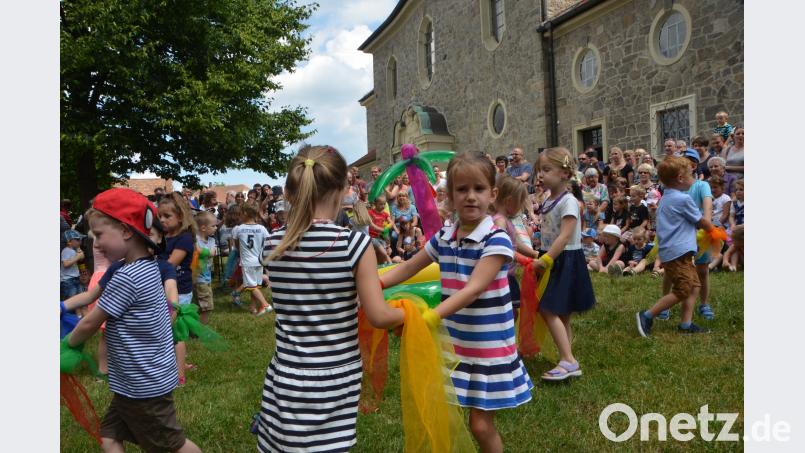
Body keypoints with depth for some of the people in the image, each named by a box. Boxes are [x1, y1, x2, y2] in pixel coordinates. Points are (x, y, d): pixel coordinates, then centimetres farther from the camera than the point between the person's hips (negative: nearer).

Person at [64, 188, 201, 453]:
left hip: (143, 384, -9)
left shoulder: (126, 278, -25)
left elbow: (89, 324, -14)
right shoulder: (148, 267, 5)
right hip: (139, 380, 9)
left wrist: (67, 343, 5)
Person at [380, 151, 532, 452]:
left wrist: (430, 317, -39)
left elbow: (473, 290, -27)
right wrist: (375, 283, -5)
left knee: (481, 425, 4)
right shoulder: (443, 238, 2)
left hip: (488, 348, -5)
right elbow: (409, 267, 12)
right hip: (452, 344, 5)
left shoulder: (496, 240, -17)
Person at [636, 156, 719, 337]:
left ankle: (686, 324, 12)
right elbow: (701, 222, 1)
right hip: (679, 252, -10)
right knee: (682, 292, -7)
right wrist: (715, 231, 20)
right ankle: (647, 316, -6)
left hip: (670, 250, 10)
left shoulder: (665, 198, 15)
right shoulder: (684, 199, -12)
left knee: (694, 286, 13)